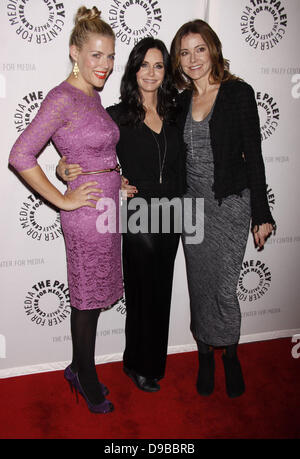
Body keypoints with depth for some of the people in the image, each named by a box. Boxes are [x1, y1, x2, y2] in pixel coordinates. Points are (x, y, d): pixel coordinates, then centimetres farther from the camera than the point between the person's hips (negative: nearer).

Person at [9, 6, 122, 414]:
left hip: (105, 211, 8)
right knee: (87, 299, 7)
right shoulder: (63, 97, -15)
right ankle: (88, 382, 28)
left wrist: (115, 182, 13)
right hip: (87, 215, -8)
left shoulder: (93, 96, 12)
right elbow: (20, 155, -22)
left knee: (91, 296, 18)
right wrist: (63, 200, -17)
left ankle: (79, 369, 37)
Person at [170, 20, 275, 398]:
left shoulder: (238, 93, -5)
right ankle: (205, 356, 30)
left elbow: (253, 154, -6)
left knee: (224, 289, -3)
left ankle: (230, 355, 25)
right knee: (199, 286, 11)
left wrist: (262, 213, -8)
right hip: (192, 203, 4)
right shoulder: (182, 101, 9)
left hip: (229, 203, -4)